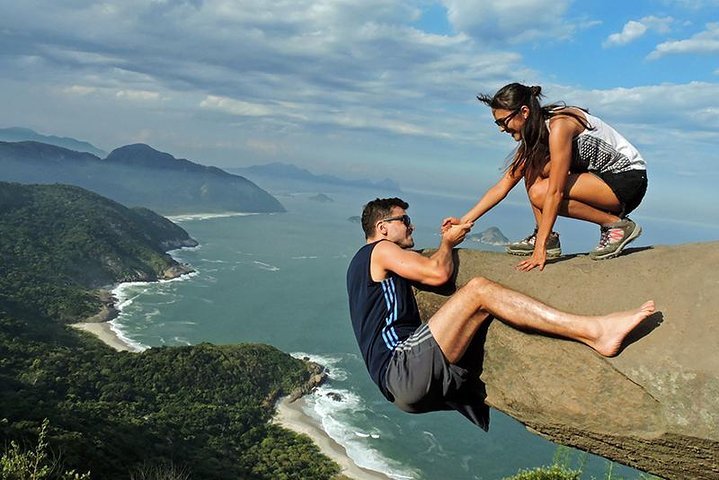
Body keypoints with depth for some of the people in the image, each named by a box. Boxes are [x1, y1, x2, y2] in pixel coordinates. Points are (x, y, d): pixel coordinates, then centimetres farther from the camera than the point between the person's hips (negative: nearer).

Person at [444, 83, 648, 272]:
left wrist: (540, 249, -28)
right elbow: (503, 186, 4)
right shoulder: (533, 135, 4)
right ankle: (548, 239, -3)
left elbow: (555, 193, -27)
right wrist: (464, 220, -1)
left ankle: (618, 225, -11)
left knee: (540, 193, -24)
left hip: (629, 180, -9)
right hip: (602, 177, 9)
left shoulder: (559, 125, -23)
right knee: (532, 167, -4)